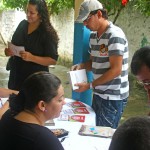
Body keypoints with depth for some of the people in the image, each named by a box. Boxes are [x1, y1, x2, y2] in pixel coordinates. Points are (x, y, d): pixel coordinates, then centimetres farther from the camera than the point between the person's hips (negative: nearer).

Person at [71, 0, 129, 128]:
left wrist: (90, 85, -17)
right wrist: (81, 66, -1)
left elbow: (116, 70, -20)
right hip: (98, 94, 8)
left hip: (113, 97, -7)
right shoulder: (93, 35, 9)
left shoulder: (115, 35, -17)